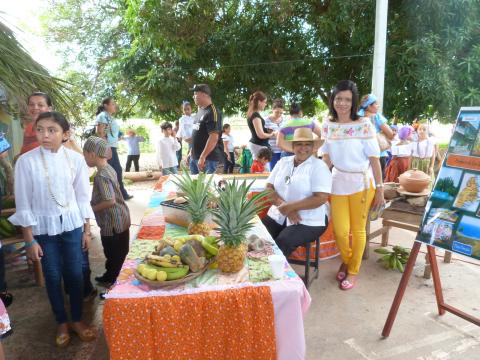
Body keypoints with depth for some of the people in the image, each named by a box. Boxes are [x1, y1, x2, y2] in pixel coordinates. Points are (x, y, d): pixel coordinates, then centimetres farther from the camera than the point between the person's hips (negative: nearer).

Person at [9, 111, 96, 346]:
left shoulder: (75, 159, -7)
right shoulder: (26, 161, -11)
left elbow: (82, 197, 1)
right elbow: (23, 203, -7)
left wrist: (87, 230, 4)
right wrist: (29, 240, -6)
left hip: (72, 224, 1)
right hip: (43, 227, -1)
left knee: (75, 274, 9)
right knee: (53, 277, 11)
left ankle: (77, 320, 29)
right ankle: (62, 323, 31)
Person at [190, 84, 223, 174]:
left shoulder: (212, 112, -15)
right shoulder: (200, 111, 14)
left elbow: (214, 138, -23)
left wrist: (202, 157, -25)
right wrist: (191, 152, 19)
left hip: (208, 158, -9)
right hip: (195, 157, 9)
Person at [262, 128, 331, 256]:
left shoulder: (319, 166, -6)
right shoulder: (283, 162, 9)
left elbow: (321, 198, -15)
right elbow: (269, 188, 4)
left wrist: (290, 206, -19)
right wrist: (283, 205, -14)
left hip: (309, 221, -4)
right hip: (278, 215, 5)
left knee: (282, 243, -28)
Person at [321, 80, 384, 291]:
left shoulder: (364, 125, -11)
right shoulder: (328, 125, 2)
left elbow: (374, 159, -8)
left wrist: (379, 189, -7)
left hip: (361, 183, -3)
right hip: (338, 183, 3)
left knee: (358, 230, 9)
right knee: (340, 231, 3)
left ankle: (353, 271, 29)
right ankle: (345, 261, 34)